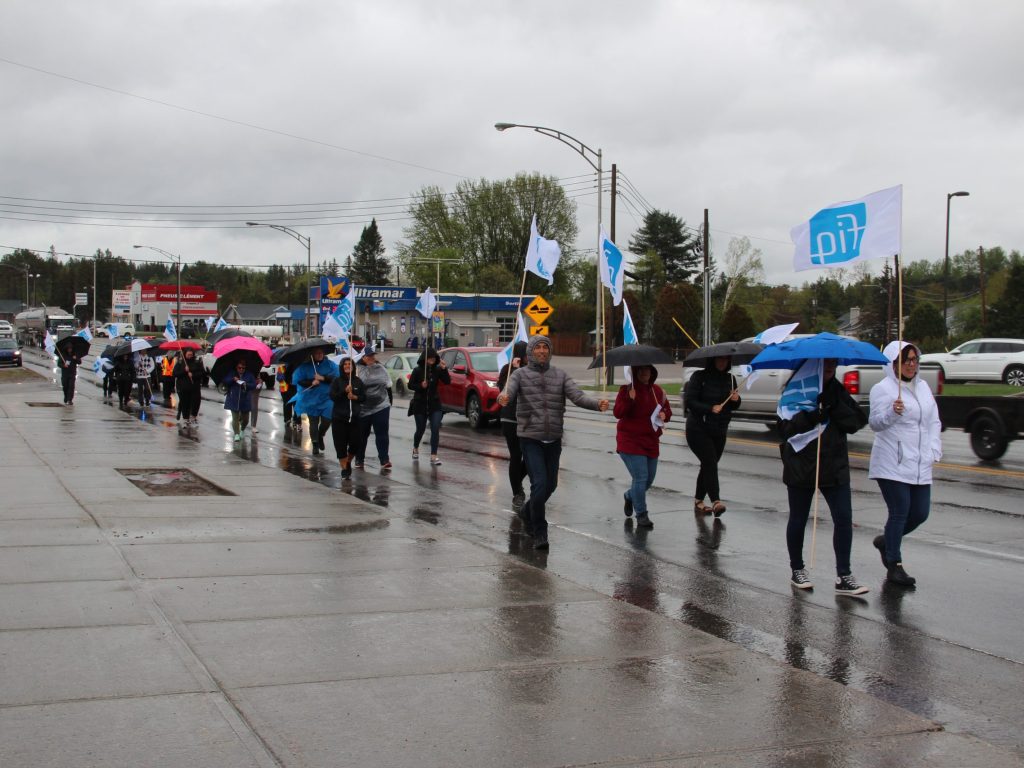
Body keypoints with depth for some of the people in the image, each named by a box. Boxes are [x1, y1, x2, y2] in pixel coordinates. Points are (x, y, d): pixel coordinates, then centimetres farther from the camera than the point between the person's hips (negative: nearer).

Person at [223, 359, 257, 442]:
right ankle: (236, 434, 2)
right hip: (234, 400, -1)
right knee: (235, 418, -6)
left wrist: (246, 385, -21)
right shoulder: (232, 374, 0)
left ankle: (242, 429, 39)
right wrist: (233, 379, -21)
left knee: (245, 418, 10)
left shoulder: (249, 375, 1)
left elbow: (254, 384, -2)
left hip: (245, 400, 1)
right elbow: (224, 381, -6)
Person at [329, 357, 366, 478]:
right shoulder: (337, 381, 1)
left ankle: (348, 462, 29)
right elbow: (332, 396, -7)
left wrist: (355, 397, -11)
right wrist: (344, 391, -19)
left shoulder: (358, 381, 7)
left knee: (355, 443, 1)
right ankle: (344, 468, 5)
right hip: (339, 418, -2)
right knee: (341, 444, -4)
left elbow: (364, 397, 8)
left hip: (354, 417, 2)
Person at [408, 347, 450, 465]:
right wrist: (421, 386, -21)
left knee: (435, 429, -12)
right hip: (420, 405, -1)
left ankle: (433, 456, -12)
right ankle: (415, 449, 38)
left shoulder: (437, 370, 0)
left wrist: (444, 369, -21)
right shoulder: (417, 370, -5)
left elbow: (447, 381, -9)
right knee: (420, 429, 9)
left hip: (434, 404, 1)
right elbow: (410, 385, -5)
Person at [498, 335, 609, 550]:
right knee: (539, 483, -14)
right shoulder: (520, 374, -1)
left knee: (551, 484, 14)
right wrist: (503, 398, -45)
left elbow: (578, 396, -6)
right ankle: (539, 533, -1)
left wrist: (598, 404, -26)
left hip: (553, 439, 4)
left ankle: (528, 512, 42)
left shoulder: (560, 376, 7)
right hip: (530, 438, -4)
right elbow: (509, 391, -19)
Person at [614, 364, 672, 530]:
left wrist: (664, 414, -6)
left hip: (651, 442, 6)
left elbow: (667, 410, 17)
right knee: (641, 477, -13)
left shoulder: (658, 391, 8)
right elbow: (617, 413, -14)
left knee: (649, 478, 12)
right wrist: (630, 399, -28)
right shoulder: (626, 390, -7)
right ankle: (641, 515, -1)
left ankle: (629, 497, 42)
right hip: (630, 441, -6)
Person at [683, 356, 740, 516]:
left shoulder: (730, 379, 9)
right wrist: (710, 409, -25)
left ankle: (698, 501, 23)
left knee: (708, 466, 11)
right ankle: (716, 502, -26)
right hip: (698, 429, -6)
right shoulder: (699, 377, -9)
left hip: (719, 431, 6)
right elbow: (689, 401, -15)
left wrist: (735, 399, -9)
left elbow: (733, 406, 15)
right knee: (710, 463, -18)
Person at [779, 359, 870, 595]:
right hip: (800, 467, -3)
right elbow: (785, 428, -16)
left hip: (834, 467, 3)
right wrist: (811, 415, -28)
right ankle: (797, 570, 26)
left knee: (844, 518, -4)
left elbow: (858, 422, -3)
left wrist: (834, 406, -16)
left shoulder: (837, 391, 7)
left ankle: (843, 576, 1)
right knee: (798, 520, 10)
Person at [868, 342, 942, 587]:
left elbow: (934, 422, 19)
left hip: (920, 466, 7)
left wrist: (934, 451, 6)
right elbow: (875, 423, -17)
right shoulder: (883, 389, -7)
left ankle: (887, 541, 33)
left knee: (920, 513, 8)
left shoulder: (923, 387, 14)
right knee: (899, 512, -8)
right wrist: (892, 412, -36)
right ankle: (894, 566, 2)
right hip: (892, 465, -7)